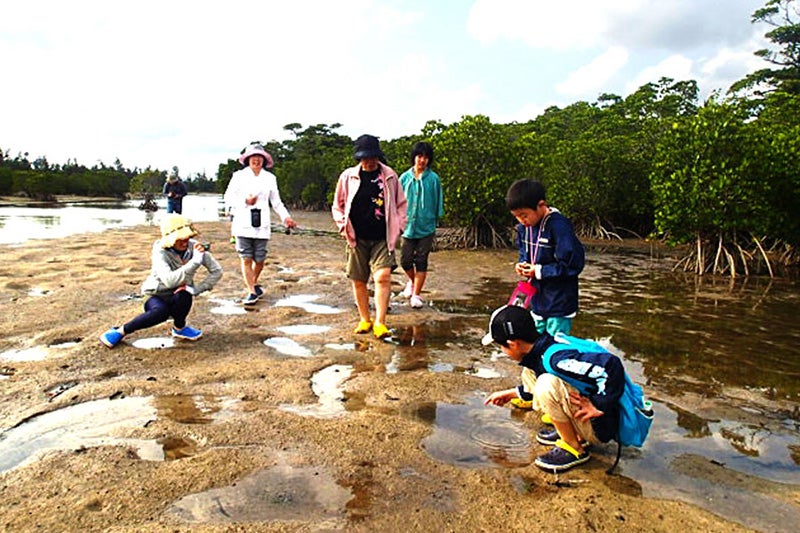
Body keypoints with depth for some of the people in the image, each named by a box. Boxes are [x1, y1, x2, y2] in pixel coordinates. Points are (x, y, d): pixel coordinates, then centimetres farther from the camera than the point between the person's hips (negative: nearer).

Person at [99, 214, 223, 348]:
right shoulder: (160, 252, -23)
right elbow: (169, 280, -39)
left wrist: (195, 289, -24)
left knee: (183, 296, -34)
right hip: (157, 297, -2)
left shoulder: (194, 247, -14)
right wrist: (195, 261, -43)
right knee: (161, 312, -37)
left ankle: (179, 328, -4)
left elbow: (217, 271, -13)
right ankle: (121, 331, -13)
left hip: (181, 298, 3)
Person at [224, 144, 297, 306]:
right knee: (246, 259, -4)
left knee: (259, 259, 5)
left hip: (261, 225, 2)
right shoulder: (239, 176, 7)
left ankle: (254, 283, 33)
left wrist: (286, 217, 0)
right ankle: (252, 292, 5)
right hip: (243, 224, -1)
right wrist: (245, 201, -12)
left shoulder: (270, 178, 12)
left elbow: (276, 202, 14)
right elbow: (228, 198, 5)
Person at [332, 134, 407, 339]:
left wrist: (398, 227, 3)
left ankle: (380, 323, -9)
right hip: (357, 238, 2)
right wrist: (344, 226, 1)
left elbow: (401, 203, 14)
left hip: (382, 239, -1)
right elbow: (338, 206, 14)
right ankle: (364, 320, 25)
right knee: (358, 281, 8)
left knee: (383, 277, -16)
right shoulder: (347, 176, 4)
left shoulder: (389, 176, 4)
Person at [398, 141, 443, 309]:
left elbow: (438, 202, 5)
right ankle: (412, 281, 36)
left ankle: (416, 294, 13)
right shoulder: (405, 178, 1)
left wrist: (436, 221, 6)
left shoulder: (433, 179, -3)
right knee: (406, 260, 5)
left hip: (426, 227, -1)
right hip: (408, 226, 1)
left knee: (421, 261, 3)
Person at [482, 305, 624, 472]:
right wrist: (514, 393, 26)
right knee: (529, 373, 9)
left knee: (548, 384, -29)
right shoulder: (542, 347, 0)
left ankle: (575, 450, -8)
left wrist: (599, 406, -27)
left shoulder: (556, 358, -29)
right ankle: (567, 431, 11)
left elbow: (611, 365, -38)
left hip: (600, 427, -9)